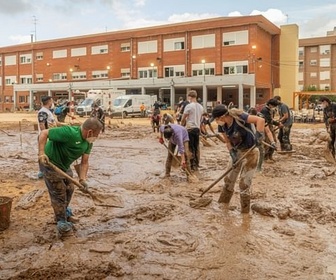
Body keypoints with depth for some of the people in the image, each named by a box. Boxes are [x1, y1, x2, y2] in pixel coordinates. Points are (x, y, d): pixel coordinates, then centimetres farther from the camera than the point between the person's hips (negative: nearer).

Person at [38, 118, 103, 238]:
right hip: (50, 163, -8)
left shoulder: (88, 142, -7)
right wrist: (41, 153, -38)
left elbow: (84, 162, -5)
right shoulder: (68, 133, -33)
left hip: (64, 165, 9)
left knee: (69, 188, 19)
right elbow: (44, 133, -28)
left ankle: (65, 213, 43)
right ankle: (62, 225, 10)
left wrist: (82, 179, -18)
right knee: (59, 193, -3)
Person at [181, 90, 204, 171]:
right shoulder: (200, 107, 9)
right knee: (197, 147, 10)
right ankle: (196, 165, 16)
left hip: (190, 128, -6)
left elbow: (183, 119, -6)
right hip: (197, 128, 7)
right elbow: (200, 118, 13)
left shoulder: (189, 106, -12)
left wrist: (182, 126, 10)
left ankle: (192, 166, 2)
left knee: (191, 148, -1)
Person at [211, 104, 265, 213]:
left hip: (250, 152, -7)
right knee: (229, 179, 17)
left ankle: (245, 211, 14)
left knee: (244, 183, -3)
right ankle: (223, 203, 36)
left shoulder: (239, 117, -28)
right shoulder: (222, 126, -8)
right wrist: (232, 153, -13)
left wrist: (259, 135, -47)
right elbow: (228, 142, 2)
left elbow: (261, 120, -35)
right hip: (237, 152, 7)